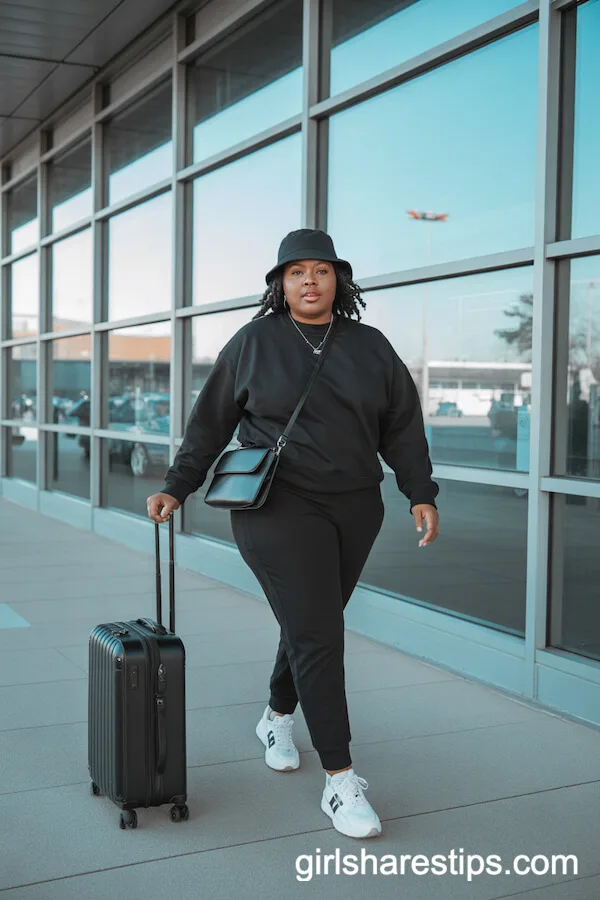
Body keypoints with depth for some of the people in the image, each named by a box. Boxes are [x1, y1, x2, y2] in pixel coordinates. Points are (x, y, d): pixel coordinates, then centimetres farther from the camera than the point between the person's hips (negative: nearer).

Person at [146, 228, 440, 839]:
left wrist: (421, 495, 0)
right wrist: (176, 488, 1)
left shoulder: (370, 347, 7)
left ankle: (277, 717, 42)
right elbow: (211, 422, 4)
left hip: (354, 510, 4)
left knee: (314, 625, 14)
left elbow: (402, 427, 8)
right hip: (279, 511, -4)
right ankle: (340, 779, -3)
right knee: (317, 637, -9)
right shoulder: (253, 343, 0)